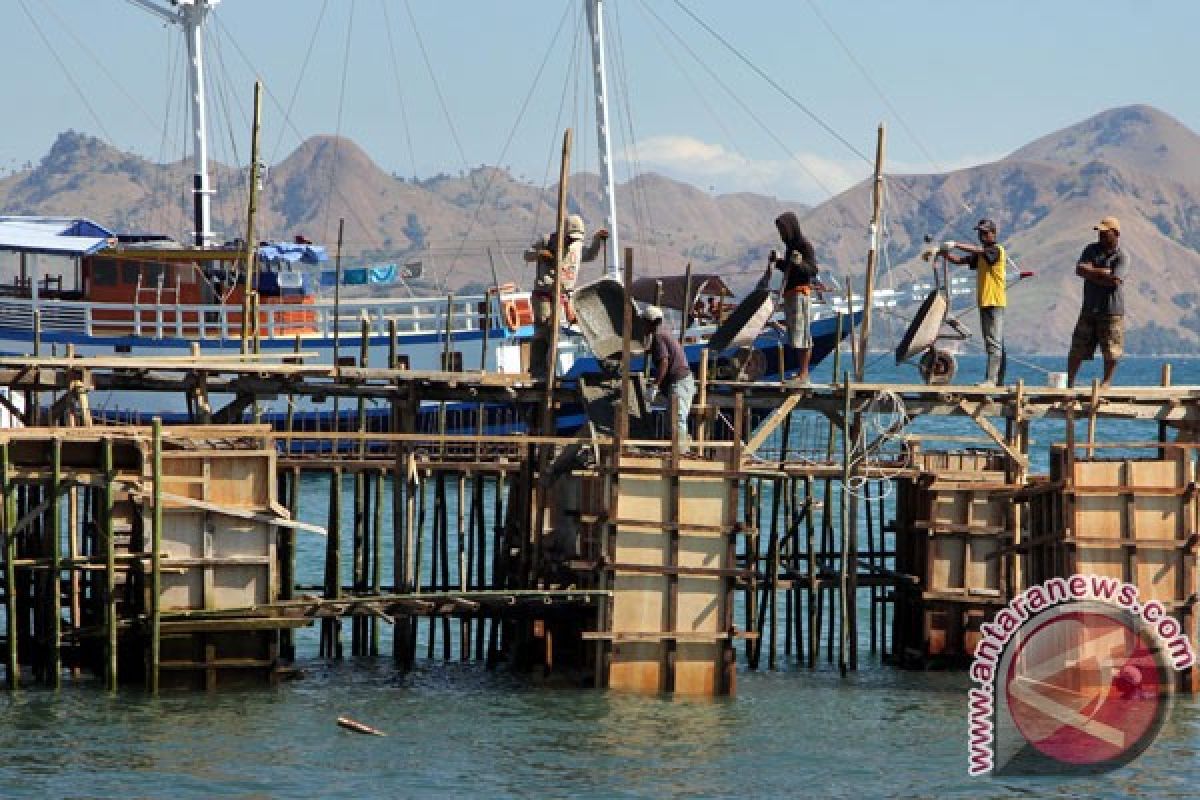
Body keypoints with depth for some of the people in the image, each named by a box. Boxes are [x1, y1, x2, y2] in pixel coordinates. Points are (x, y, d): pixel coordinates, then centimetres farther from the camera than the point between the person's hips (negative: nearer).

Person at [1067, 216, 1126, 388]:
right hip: (1090, 308, 4)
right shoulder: (1091, 250, 10)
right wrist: (1102, 272, -12)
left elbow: (1114, 281, -19)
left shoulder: (1121, 257, -6)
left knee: (1110, 351, -1)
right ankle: (1070, 381, 13)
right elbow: (1080, 269, -4)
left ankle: (1106, 382, 13)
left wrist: (1091, 273, -10)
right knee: (1077, 349, 4)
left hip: (1111, 311, -4)